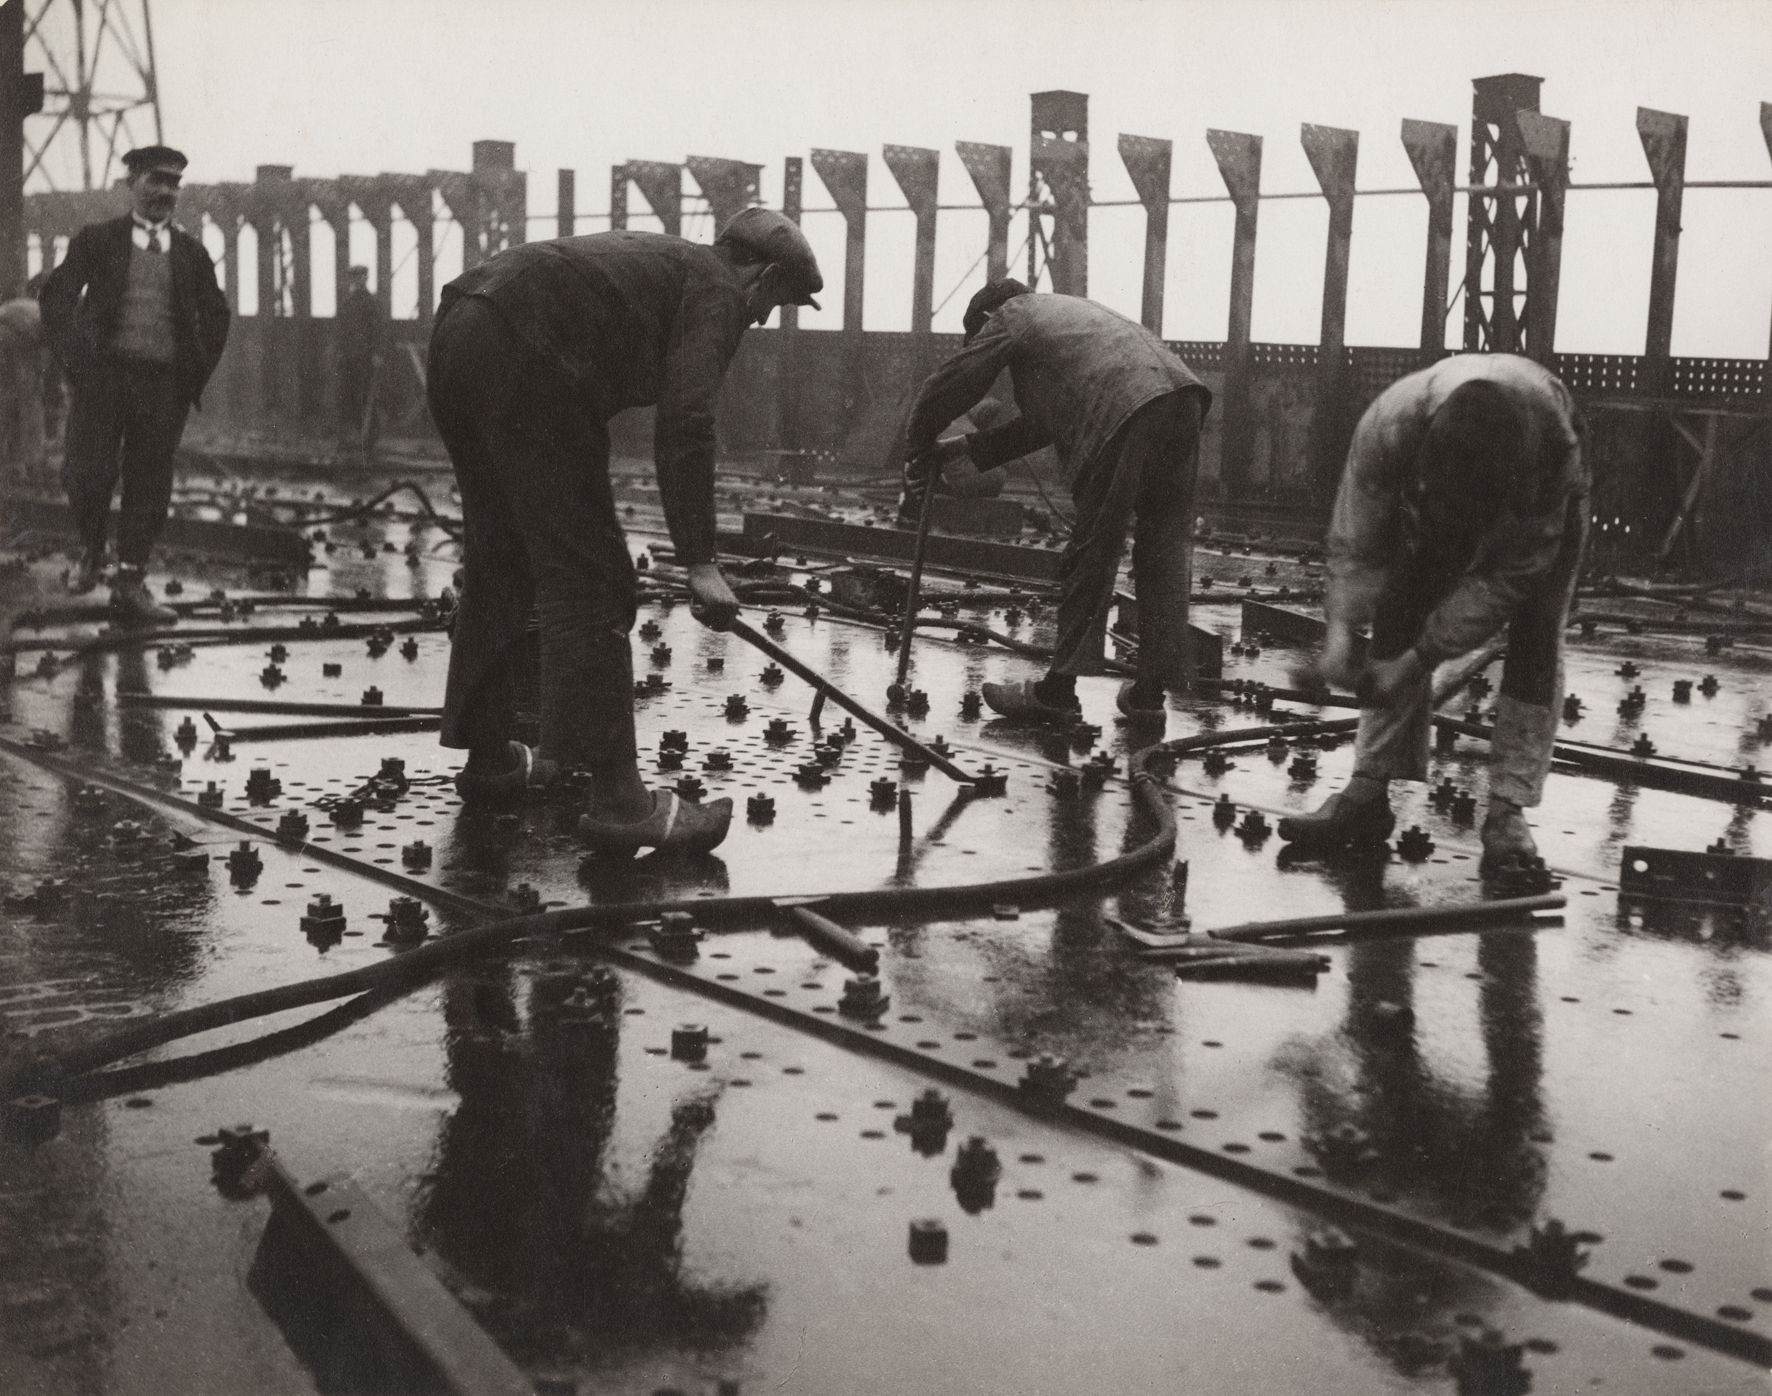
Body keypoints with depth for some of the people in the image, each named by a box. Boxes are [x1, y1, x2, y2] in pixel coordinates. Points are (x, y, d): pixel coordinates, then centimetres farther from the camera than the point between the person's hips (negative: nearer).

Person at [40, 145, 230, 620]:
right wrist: (74, 359, -9)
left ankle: (130, 586, 6)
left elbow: (215, 317, 18)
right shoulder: (96, 240, 7)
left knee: (150, 485, 0)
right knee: (88, 473, -8)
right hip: (103, 372, -2)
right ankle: (92, 549, 22)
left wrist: (198, 375, 8)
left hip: (165, 382, 2)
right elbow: (57, 296, 2)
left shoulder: (191, 253, 13)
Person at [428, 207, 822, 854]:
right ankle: (615, 796, -5)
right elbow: (685, 424, -11)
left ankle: (487, 756, 31)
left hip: (456, 339, 10)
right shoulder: (718, 288, 4)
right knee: (589, 580, -5)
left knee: (501, 564, 21)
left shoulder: (659, 259, 32)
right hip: (524, 358, -10)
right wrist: (700, 563, -12)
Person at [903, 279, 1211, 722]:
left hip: (1126, 412, -8)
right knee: (1165, 553, 9)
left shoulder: (1009, 317, 16)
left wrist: (919, 451, 32)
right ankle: (1150, 692, 12)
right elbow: (1046, 420, 39)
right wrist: (966, 446, 40)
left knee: (1091, 555, -2)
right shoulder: (1067, 309, 40)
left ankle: (1058, 691, 3)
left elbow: (944, 389, 16)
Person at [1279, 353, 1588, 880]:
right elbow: (1356, 544, -25)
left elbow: (1510, 575, -35)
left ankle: (1506, 812, -16)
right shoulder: (1388, 426, -40)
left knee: (1536, 636, -17)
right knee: (1398, 614, -10)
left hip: (1539, 501, -2)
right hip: (1434, 501, 2)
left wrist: (1419, 658, -37)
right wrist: (1342, 627, -41)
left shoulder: (1554, 441, -44)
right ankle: (1368, 792, -7)